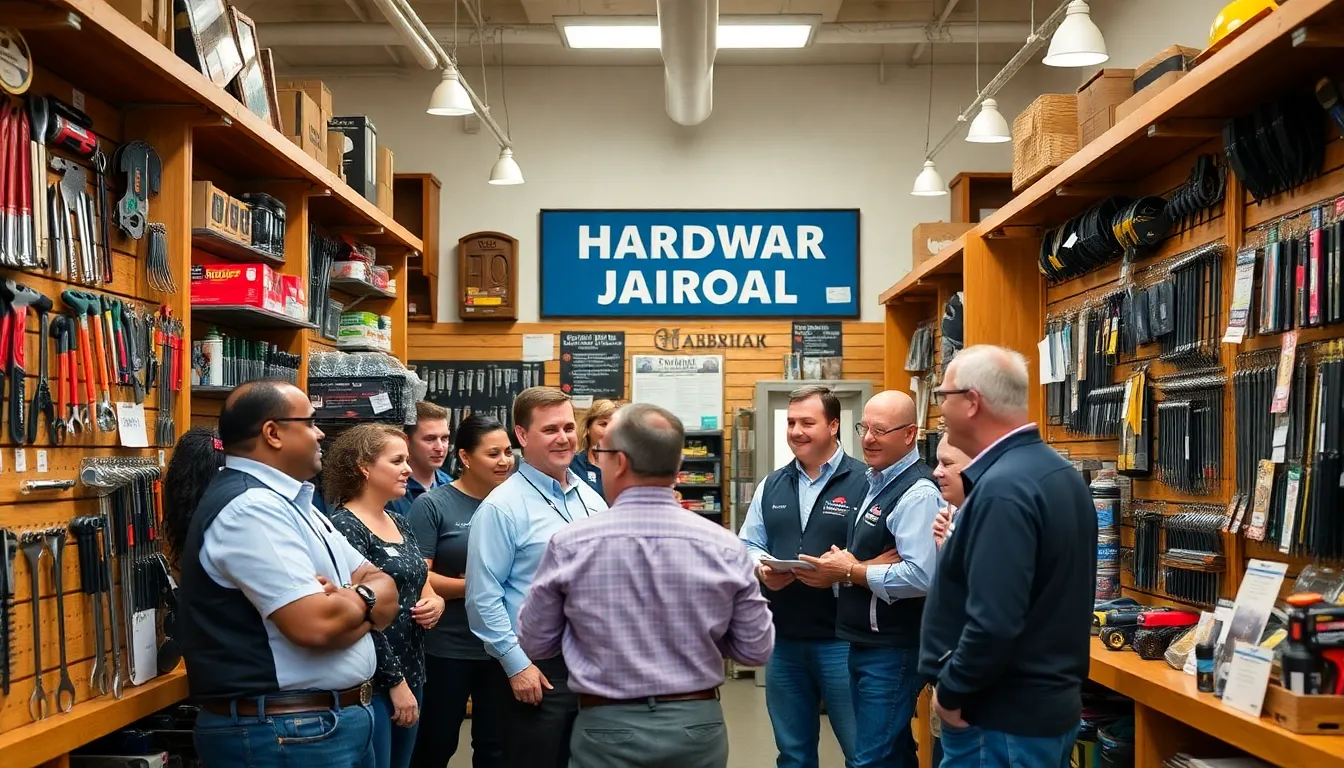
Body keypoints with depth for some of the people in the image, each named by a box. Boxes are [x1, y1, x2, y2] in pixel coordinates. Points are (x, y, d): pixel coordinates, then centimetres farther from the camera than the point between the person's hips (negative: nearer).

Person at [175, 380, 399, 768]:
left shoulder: (294, 502, 13)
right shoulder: (249, 506, -18)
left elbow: (386, 591, 10)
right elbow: (315, 624, -27)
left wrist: (348, 603, -12)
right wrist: (363, 600, -6)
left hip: (339, 722, 10)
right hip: (284, 736, -9)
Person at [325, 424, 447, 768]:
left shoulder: (401, 524, 11)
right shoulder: (345, 526, -14)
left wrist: (436, 602, -2)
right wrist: (395, 680, -17)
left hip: (411, 671, 8)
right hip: (371, 679, -8)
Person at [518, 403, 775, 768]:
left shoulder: (570, 544, -12)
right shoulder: (724, 546, -10)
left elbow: (534, 642, 0)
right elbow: (756, 649, -1)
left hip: (608, 728, -2)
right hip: (698, 724, 2)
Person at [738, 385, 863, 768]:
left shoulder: (864, 482, -8)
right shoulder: (771, 485, 12)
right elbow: (748, 545, 14)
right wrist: (761, 568, -7)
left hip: (841, 639, -5)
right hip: (783, 638, 6)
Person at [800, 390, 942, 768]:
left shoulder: (917, 493, -18)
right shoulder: (875, 482, 12)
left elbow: (920, 576, -29)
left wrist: (851, 572, -18)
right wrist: (839, 566, -1)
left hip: (893, 650, -10)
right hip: (865, 643, 10)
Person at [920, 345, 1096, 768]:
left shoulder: (1003, 487, -23)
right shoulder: (1058, 472, 8)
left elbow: (994, 624, -29)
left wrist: (950, 692, -16)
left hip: (1003, 718, -10)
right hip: (1051, 702, 10)